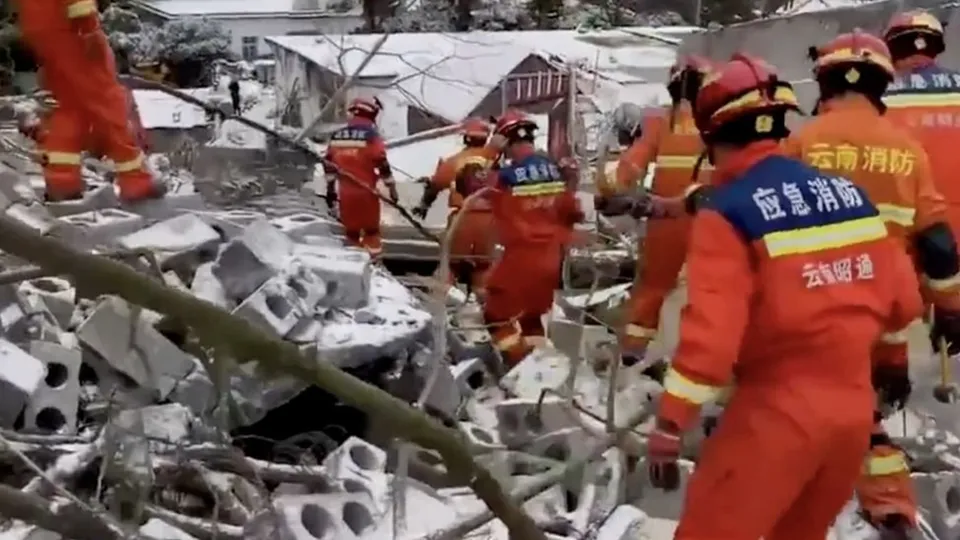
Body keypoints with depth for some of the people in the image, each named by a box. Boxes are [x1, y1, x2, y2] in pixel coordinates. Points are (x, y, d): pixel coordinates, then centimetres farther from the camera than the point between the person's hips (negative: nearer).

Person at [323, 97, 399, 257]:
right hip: (366, 190, -4)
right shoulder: (370, 135, -10)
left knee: (351, 230, 14)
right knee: (371, 230, 7)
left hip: (345, 192, 4)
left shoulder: (337, 135, 7)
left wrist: (330, 188, 19)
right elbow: (382, 164, -13)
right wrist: (392, 187, -5)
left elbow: (328, 163, 11)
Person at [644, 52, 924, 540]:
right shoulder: (847, 193, 4)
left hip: (778, 411, -6)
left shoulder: (727, 212, -14)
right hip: (854, 409, 7)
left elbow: (711, 329, -20)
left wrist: (669, 424, -14)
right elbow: (902, 300, 10)